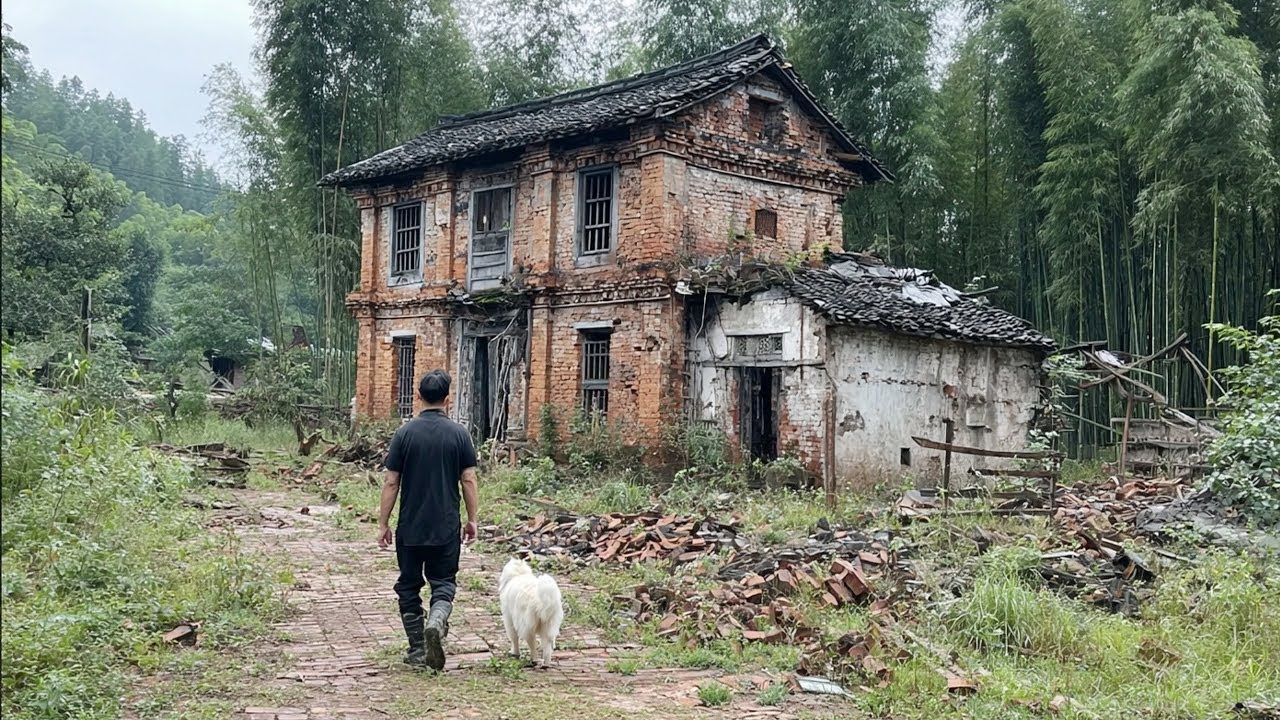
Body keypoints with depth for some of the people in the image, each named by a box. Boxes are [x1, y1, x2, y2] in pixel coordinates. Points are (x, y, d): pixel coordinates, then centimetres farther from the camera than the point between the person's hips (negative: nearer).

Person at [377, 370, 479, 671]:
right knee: (444, 583, 10)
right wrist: (472, 520, 8)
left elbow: (391, 483, -4)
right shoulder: (459, 434, -3)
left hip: (409, 527, 0)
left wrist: (383, 524, 3)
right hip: (447, 527, 0)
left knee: (409, 586, 13)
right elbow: (468, 480, -2)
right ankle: (436, 623, -18)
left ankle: (418, 650, 15)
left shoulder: (405, 433, -5)